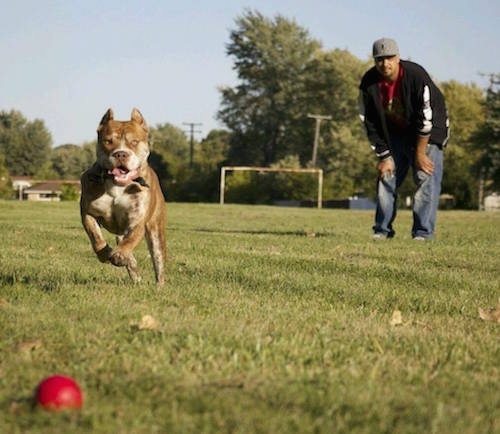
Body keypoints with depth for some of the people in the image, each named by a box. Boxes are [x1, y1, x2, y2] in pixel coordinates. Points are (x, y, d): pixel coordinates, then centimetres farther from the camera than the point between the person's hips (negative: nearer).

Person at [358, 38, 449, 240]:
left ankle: (423, 233, -11)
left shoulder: (416, 76, -29)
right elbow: (371, 124, -8)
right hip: (394, 132, 4)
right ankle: (382, 231, 9)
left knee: (426, 178, -13)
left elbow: (426, 118, -26)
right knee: (386, 177, 1)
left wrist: (420, 154, -22)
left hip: (427, 132, -4)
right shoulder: (369, 83, -16)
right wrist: (384, 156, -9)